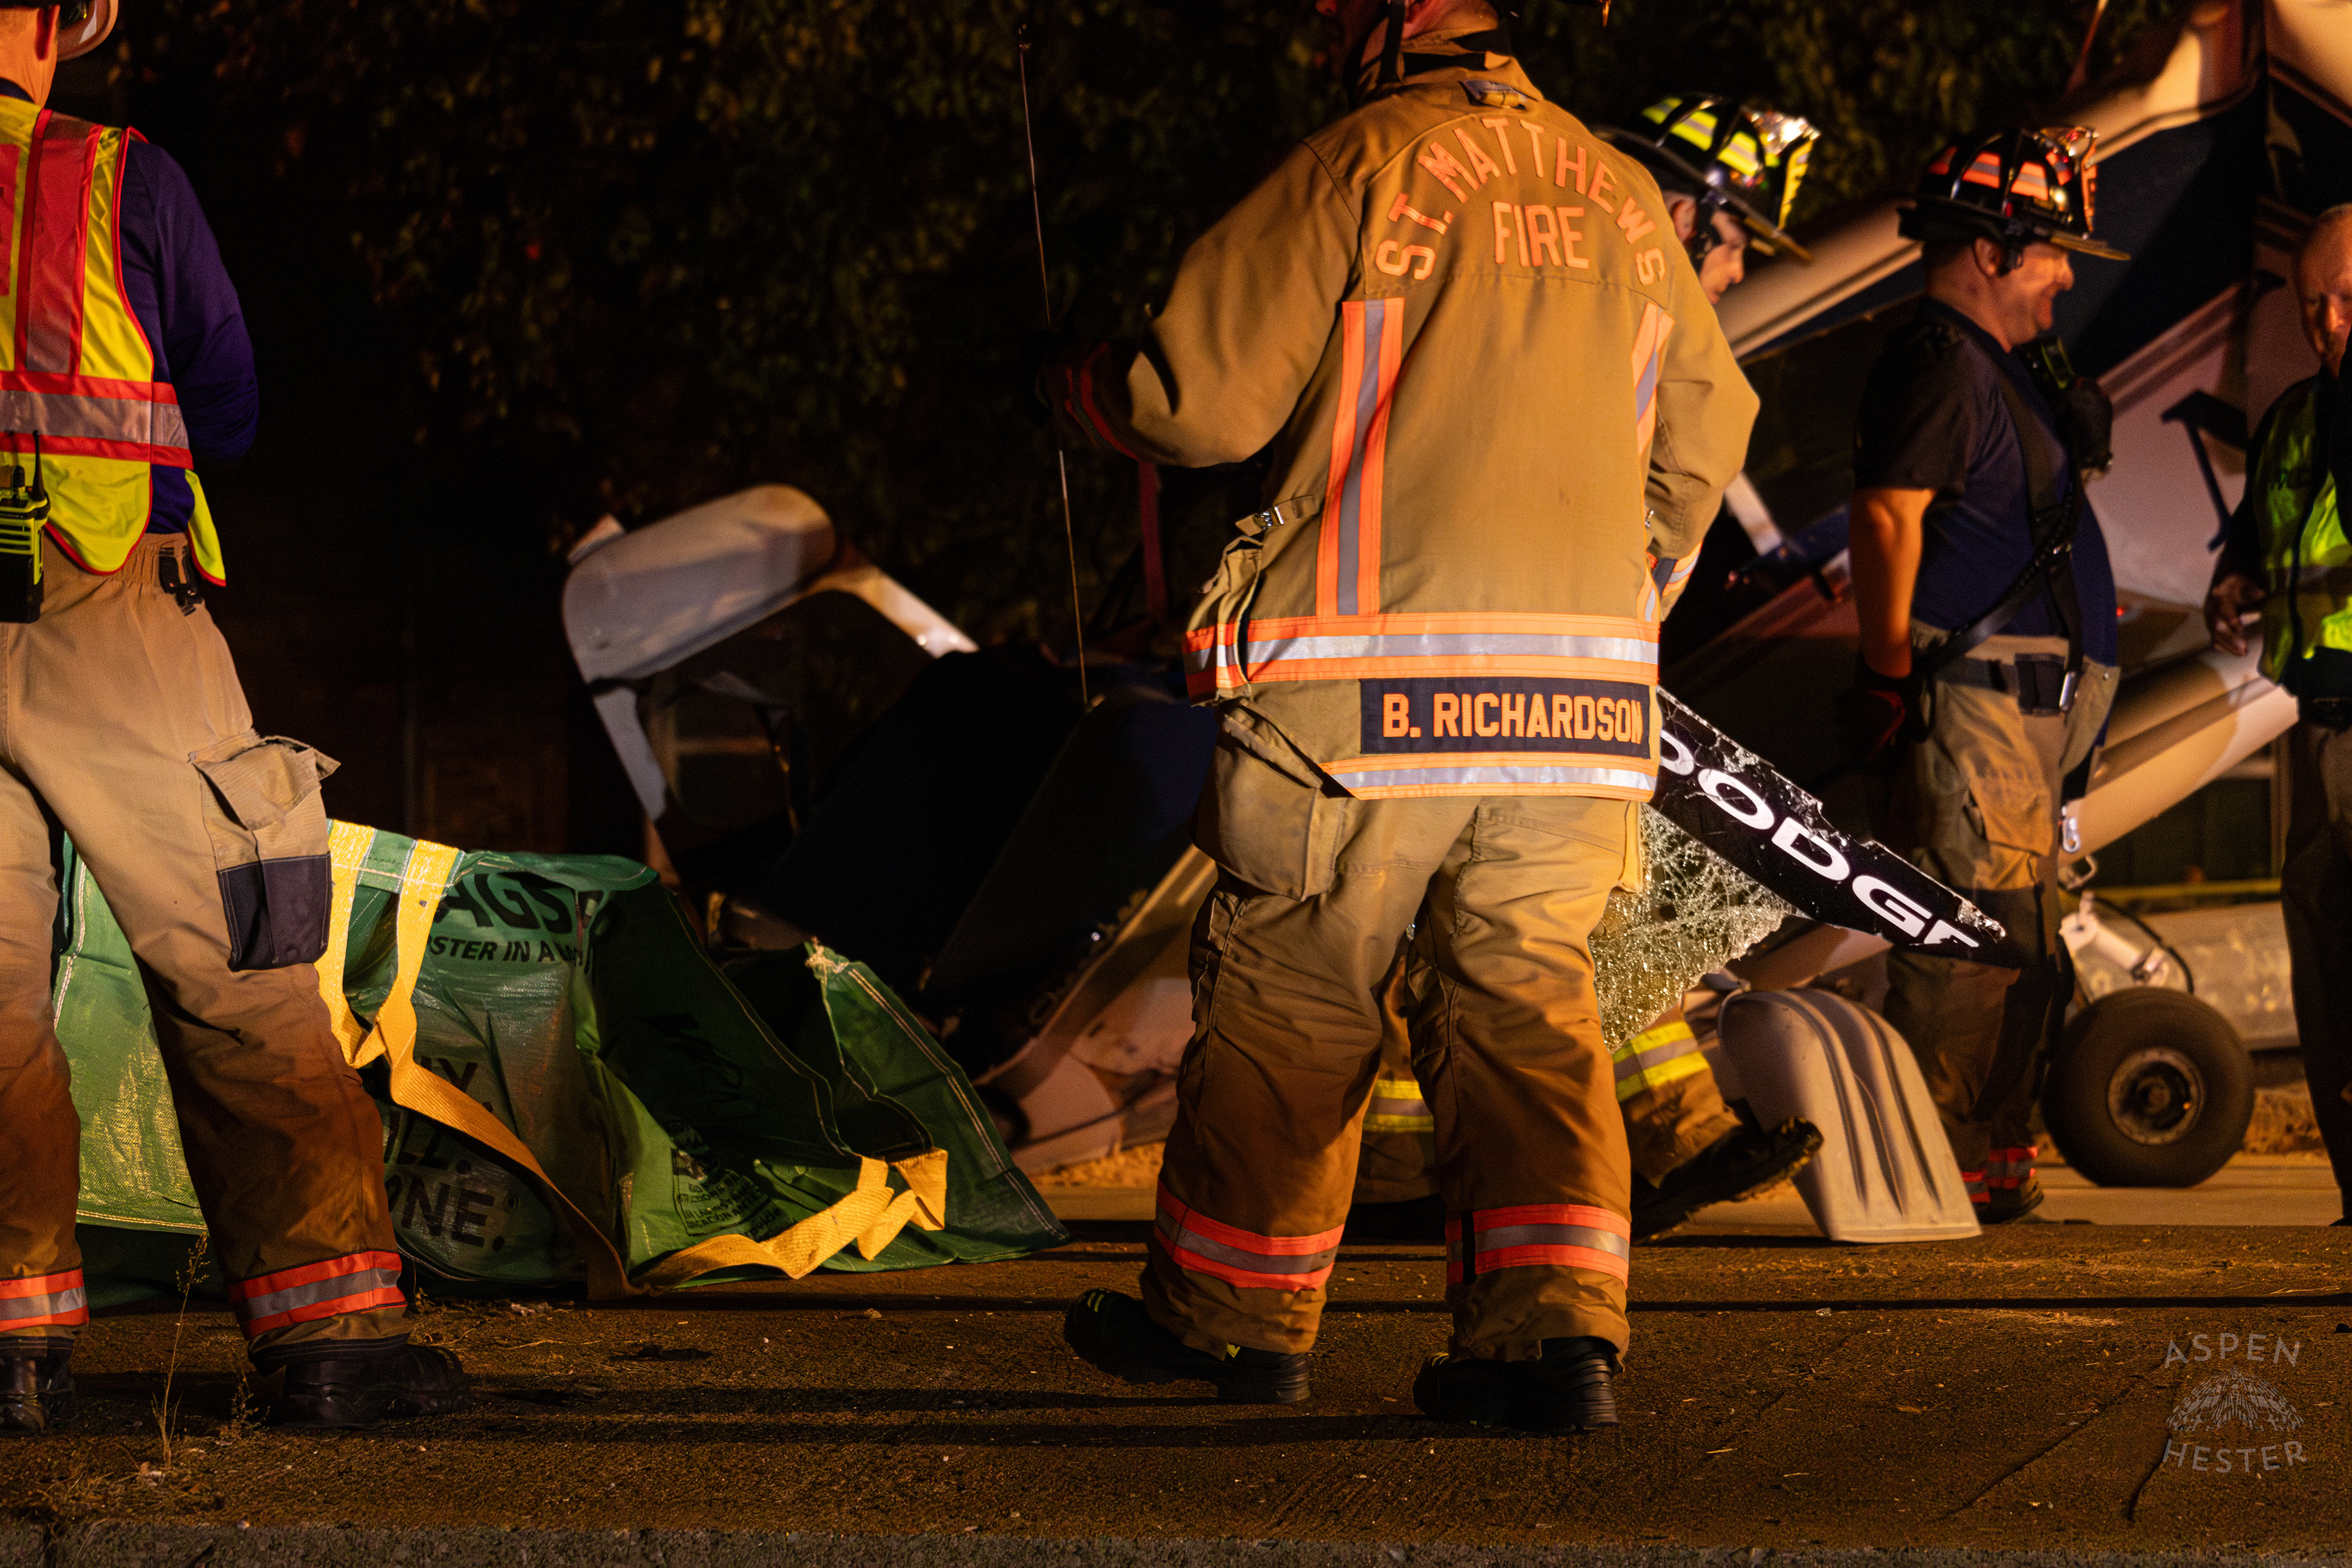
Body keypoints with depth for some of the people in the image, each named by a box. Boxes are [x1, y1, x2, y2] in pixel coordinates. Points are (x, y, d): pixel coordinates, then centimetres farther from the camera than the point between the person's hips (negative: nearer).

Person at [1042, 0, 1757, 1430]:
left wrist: (1078, 393, 14)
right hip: (1585, 689, 5)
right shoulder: (1623, 192, 12)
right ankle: (1556, 1325, -8)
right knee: (1529, 999, 7)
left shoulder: (1363, 166, -5)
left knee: (1289, 997, 9)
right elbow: (1702, 437, 21)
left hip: (1372, 681, -4)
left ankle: (1234, 1311, 20)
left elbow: (1206, 397, -7)